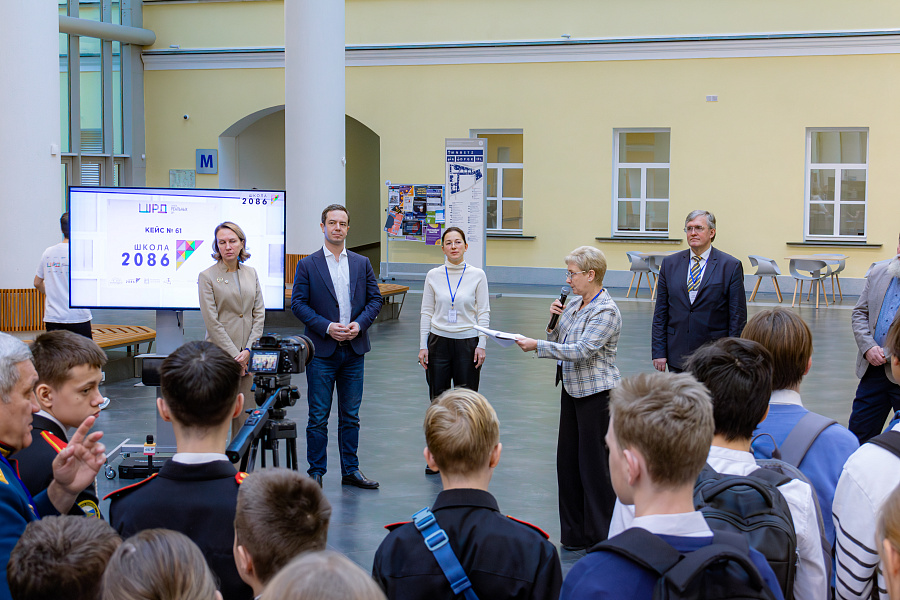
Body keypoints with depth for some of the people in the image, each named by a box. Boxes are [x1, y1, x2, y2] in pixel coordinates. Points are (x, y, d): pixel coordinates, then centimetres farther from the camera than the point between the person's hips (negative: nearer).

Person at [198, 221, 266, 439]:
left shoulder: (251, 273, 12)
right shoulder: (207, 276, -2)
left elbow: (259, 314, 9)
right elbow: (212, 321, -8)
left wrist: (248, 351, -4)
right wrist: (234, 355, -12)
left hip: (249, 357, 4)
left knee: (245, 416, 5)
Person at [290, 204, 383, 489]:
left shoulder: (362, 263, 10)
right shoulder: (307, 265, 0)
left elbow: (375, 299, 8)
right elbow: (298, 303, -5)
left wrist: (359, 324, -9)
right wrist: (327, 327, -15)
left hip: (354, 349, 3)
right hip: (322, 350, -3)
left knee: (351, 415, 10)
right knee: (318, 416, 1)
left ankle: (350, 470, 19)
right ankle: (316, 472, 10)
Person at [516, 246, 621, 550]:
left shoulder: (606, 311, -16)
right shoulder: (573, 305, 11)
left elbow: (581, 350, -25)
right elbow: (558, 342, 16)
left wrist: (537, 346, -26)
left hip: (597, 393, -9)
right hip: (572, 388, 9)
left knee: (594, 465, -2)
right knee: (567, 459, 11)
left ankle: (601, 537, 9)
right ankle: (575, 533, 22)